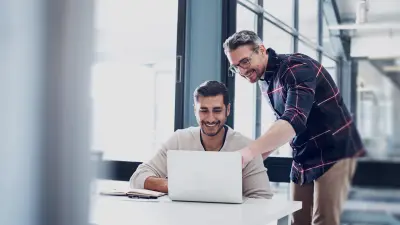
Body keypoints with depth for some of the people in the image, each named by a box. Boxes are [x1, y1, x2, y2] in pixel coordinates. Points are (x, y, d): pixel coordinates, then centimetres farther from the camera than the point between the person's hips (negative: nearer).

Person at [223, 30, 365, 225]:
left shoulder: (296, 68, -22)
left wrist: (249, 151, -49)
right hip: (303, 157, 8)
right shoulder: (265, 80, 5)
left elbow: (294, 120, -37)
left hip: (334, 152, -8)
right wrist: (256, 158, 5)